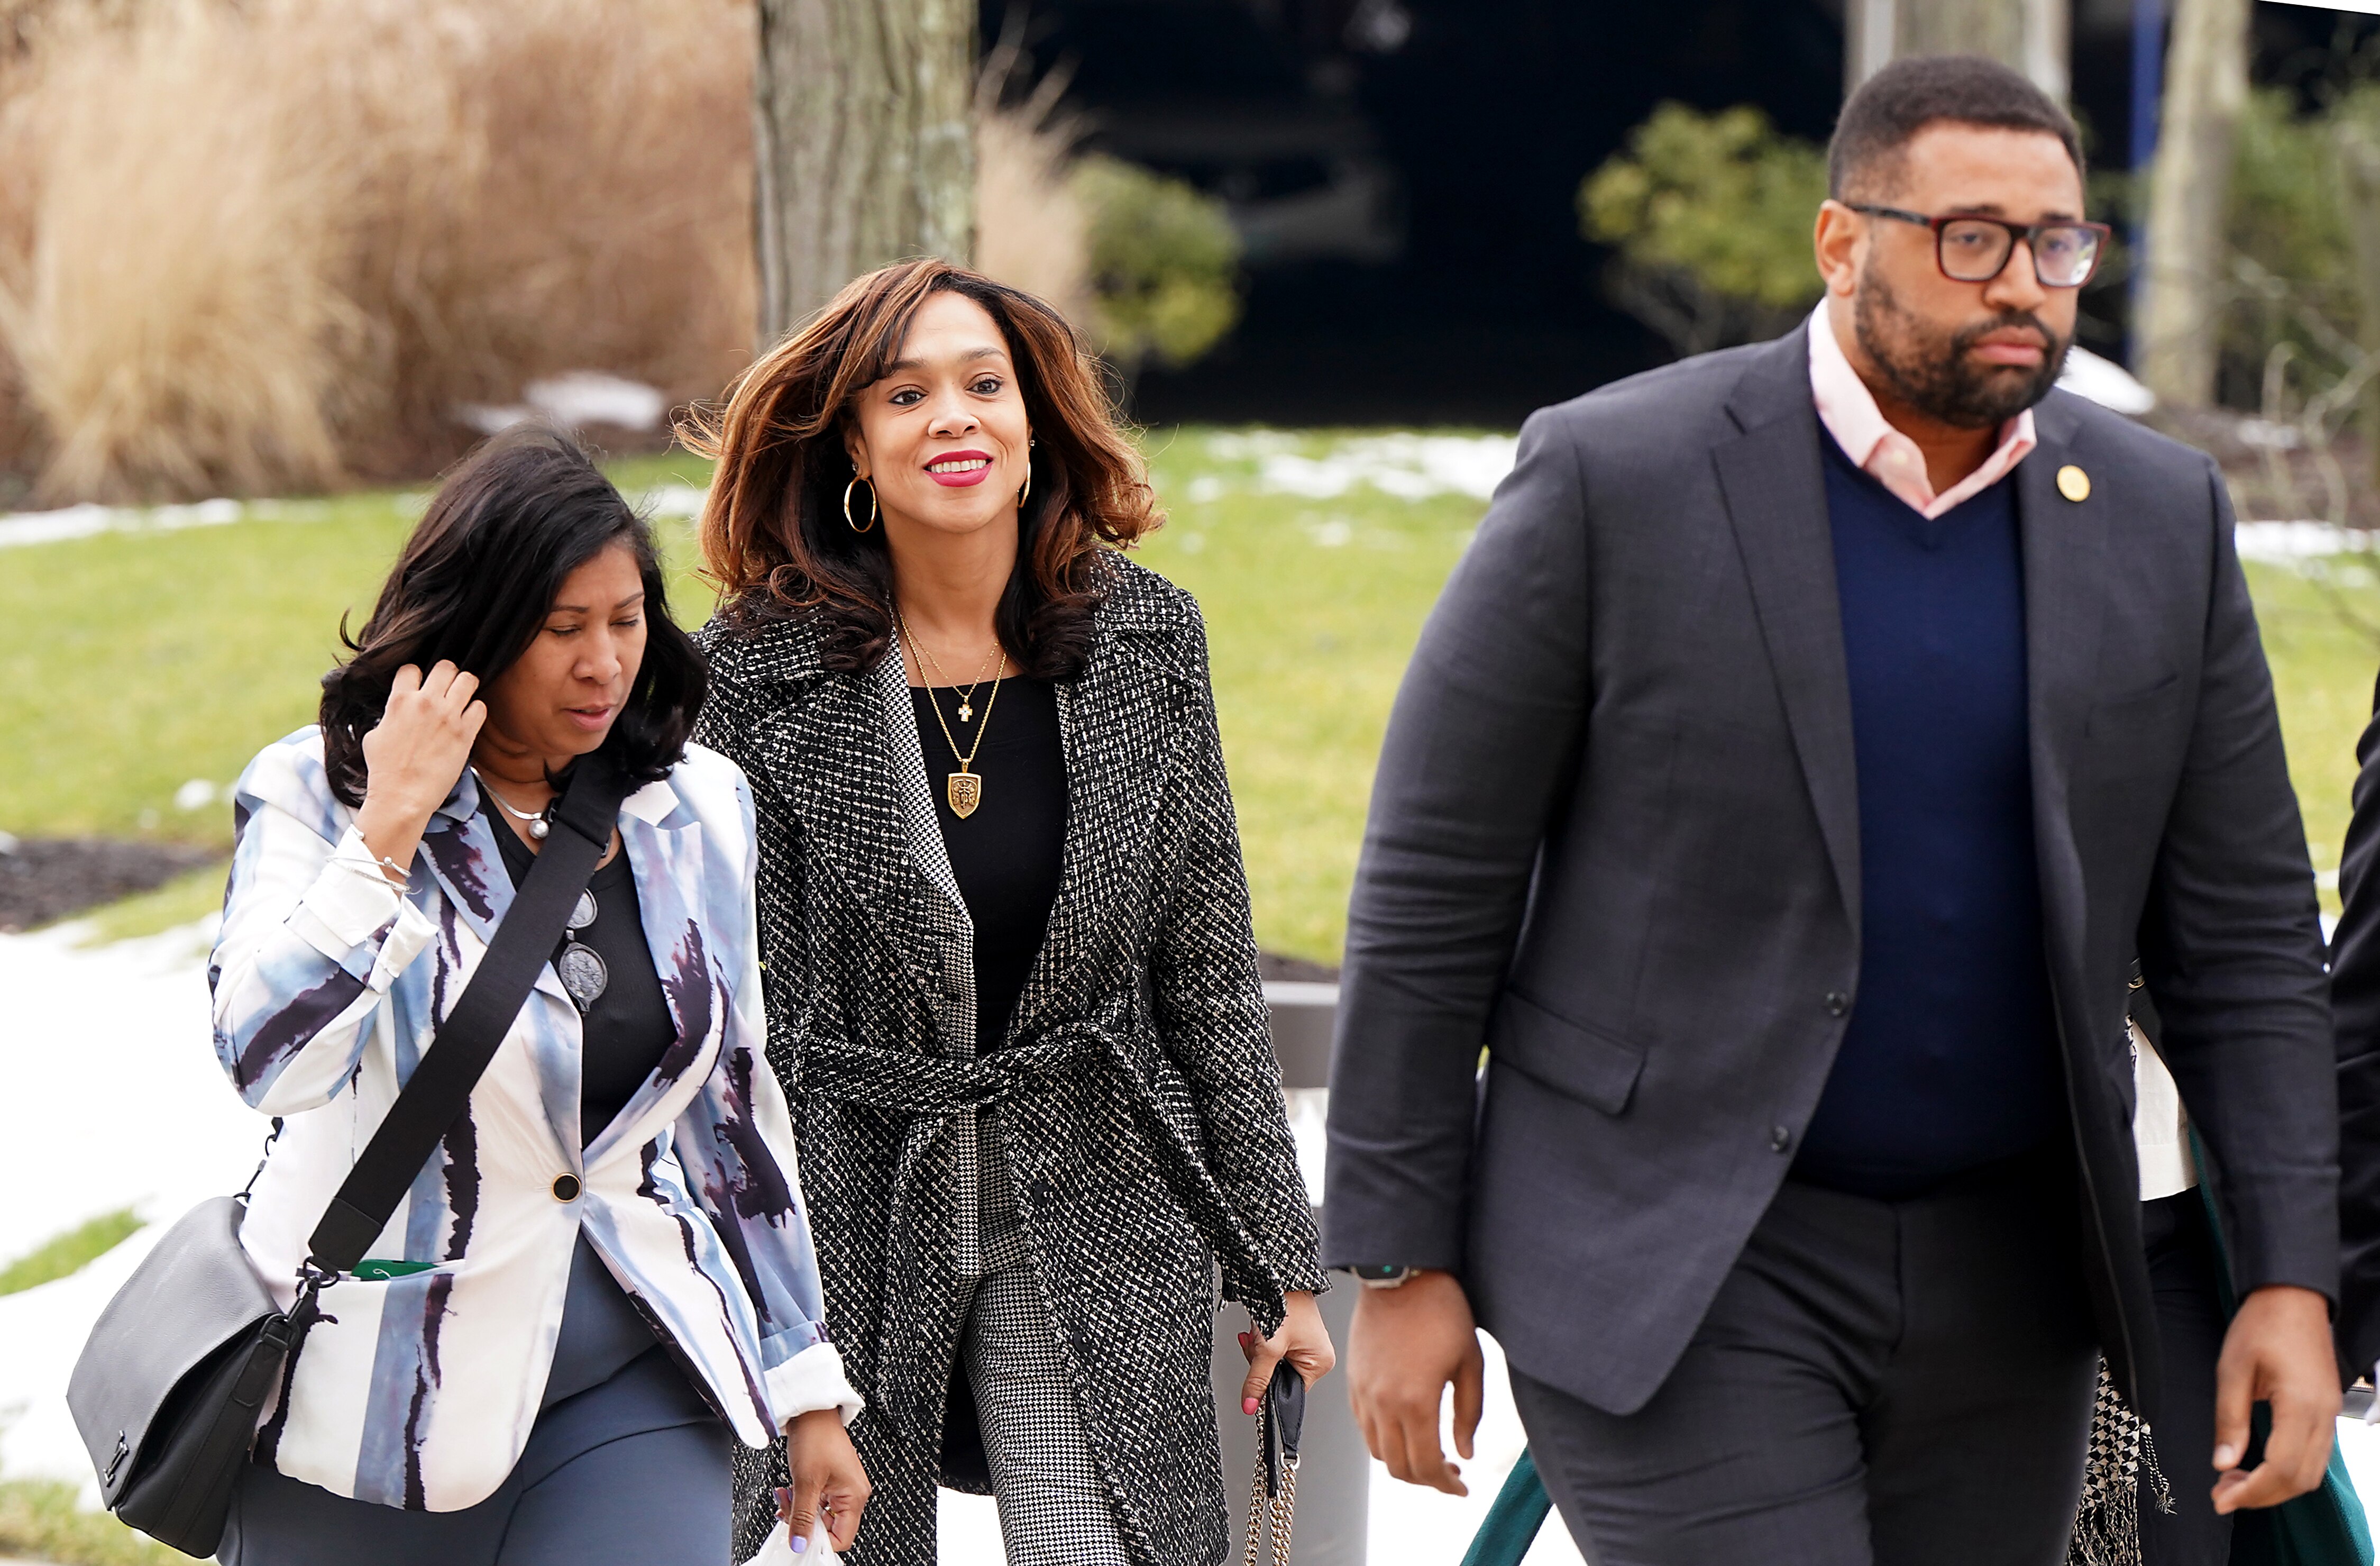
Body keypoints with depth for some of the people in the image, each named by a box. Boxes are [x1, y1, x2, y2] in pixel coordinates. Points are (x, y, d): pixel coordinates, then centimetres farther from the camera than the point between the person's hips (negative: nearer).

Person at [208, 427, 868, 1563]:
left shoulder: (698, 810, 7)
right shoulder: (319, 794, -7)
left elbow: (736, 1104, 14)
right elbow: (270, 1058, -24)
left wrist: (804, 1383, 15)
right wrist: (392, 824, -23)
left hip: (630, 1381, 3)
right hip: (384, 1380, -2)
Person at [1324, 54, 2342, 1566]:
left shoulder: (2162, 519, 1)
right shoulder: (1615, 478, -11)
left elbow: (2239, 928, 5)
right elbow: (1431, 880, -6)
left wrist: (2292, 1277, -4)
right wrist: (1400, 1266, -7)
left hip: (1996, 1280, 5)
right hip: (1672, 1264, -4)